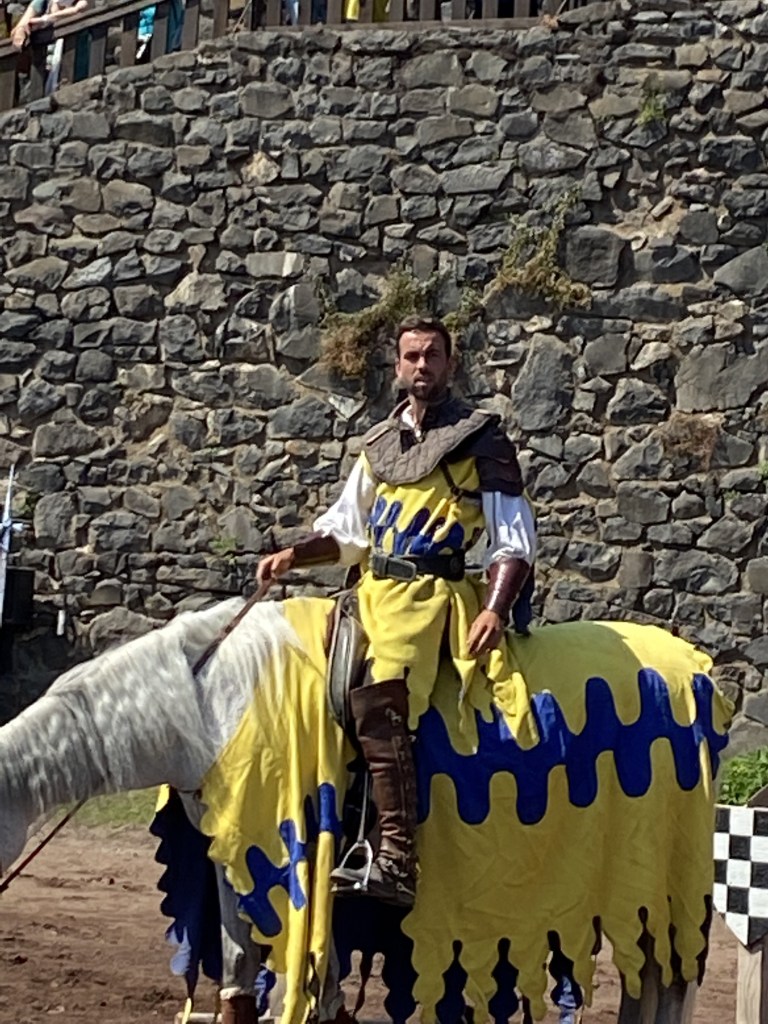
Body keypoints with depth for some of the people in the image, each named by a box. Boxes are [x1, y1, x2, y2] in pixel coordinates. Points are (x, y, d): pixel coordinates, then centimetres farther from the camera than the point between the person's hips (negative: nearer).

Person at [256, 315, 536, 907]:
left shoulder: (482, 441, 4)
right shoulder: (380, 445, 22)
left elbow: (515, 540, -2)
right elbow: (346, 530, 26)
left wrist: (494, 610, -17)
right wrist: (294, 556, 8)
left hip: (435, 591, -8)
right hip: (374, 590, 8)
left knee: (376, 702, -26)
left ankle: (396, 863, -32)